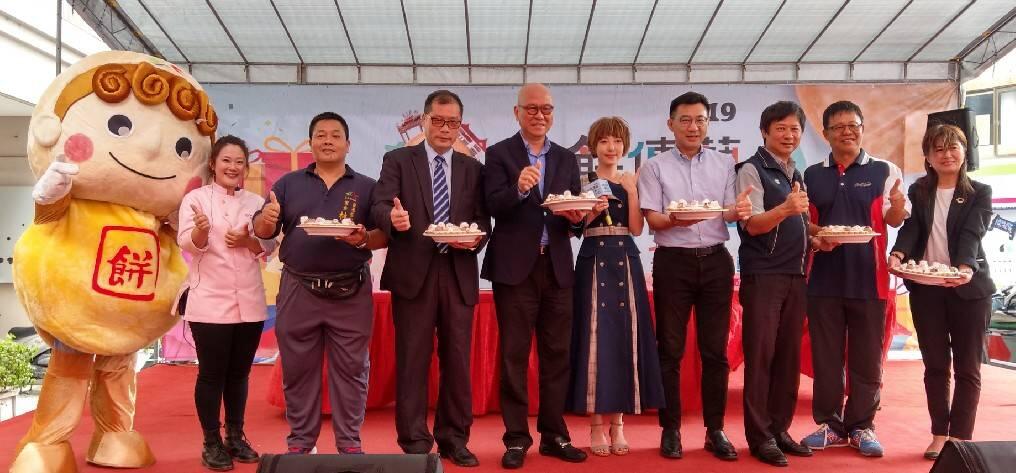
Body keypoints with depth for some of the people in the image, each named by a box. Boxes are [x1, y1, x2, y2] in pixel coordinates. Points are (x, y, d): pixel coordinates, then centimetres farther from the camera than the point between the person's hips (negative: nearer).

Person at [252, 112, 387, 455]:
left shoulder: (366, 187, 6)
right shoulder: (289, 184, 9)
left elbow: (385, 236, 1)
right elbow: (262, 232, 6)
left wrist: (364, 239, -20)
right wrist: (267, 218, -17)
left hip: (350, 293, -1)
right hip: (299, 290, 1)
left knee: (350, 369, 5)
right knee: (298, 369, 8)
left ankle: (350, 443, 15)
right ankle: (300, 442, 21)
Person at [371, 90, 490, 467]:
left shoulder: (473, 168, 14)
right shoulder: (398, 160, 7)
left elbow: (483, 220, 8)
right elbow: (379, 204, -7)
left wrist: (475, 237, -14)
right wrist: (392, 216, -29)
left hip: (458, 273, 3)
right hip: (413, 271, -2)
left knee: (457, 358, 7)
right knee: (412, 359, 2)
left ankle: (454, 439, 19)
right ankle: (415, 441, 12)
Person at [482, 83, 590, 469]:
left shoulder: (567, 158, 14)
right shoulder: (499, 153, 2)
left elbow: (576, 216, 9)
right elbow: (493, 207, -11)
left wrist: (577, 218, -13)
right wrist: (518, 189, -30)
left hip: (556, 267, 4)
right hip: (515, 267, -4)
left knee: (556, 354, 8)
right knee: (514, 355, 2)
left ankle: (554, 435, 19)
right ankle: (517, 438, 12)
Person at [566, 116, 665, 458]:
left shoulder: (631, 182, 10)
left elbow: (636, 228, 0)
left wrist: (632, 190, -7)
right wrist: (591, 213, -17)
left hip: (625, 262, 3)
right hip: (594, 261, -2)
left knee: (625, 336, 2)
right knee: (595, 335, -3)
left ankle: (617, 423, 12)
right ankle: (597, 425, 6)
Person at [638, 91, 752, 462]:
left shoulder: (724, 164, 9)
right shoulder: (655, 167, 2)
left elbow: (731, 212, 3)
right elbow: (652, 219, -5)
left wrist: (739, 210, -21)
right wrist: (675, 219, -27)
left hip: (715, 261, 2)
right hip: (673, 262, -2)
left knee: (715, 349, 6)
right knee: (670, 349, 3)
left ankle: (715, 430, 17)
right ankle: (671, 429, 14)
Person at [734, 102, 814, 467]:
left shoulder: (796, 175, 16)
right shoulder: (752, 170, -6)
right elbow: (752, 225, -16)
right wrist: (785, 209, -33)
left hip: (795, 275, 7)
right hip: (762, 275, -7)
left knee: (789, 355, 10)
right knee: (760, 356, -3)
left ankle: (780, 430, 20)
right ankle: (759, 437, 5)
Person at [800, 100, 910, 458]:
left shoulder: (884, 171, 3)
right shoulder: (811, 175, 8)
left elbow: (894, 219, -1)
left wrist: (898, 206, -24)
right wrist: (813, 235, -11)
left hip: (868, 278, -1)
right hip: (824, 278, 2)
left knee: (866, 358, 6)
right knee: (826, 356, 8)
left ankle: (861, 426, 19)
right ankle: (830, 424, 20)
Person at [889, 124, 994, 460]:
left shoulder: (980, 193, 1)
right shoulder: (918, 192, 8)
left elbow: (972, 235, -14)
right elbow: (910, 228, -7)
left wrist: (967, 268, -34)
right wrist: (898, 254, -29)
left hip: (968, 288, -2)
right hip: (925, 288, 2)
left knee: (967, 367, 4)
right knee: (935, 365, 8)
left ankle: (960, 438, 12)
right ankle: (940, 434, 17)